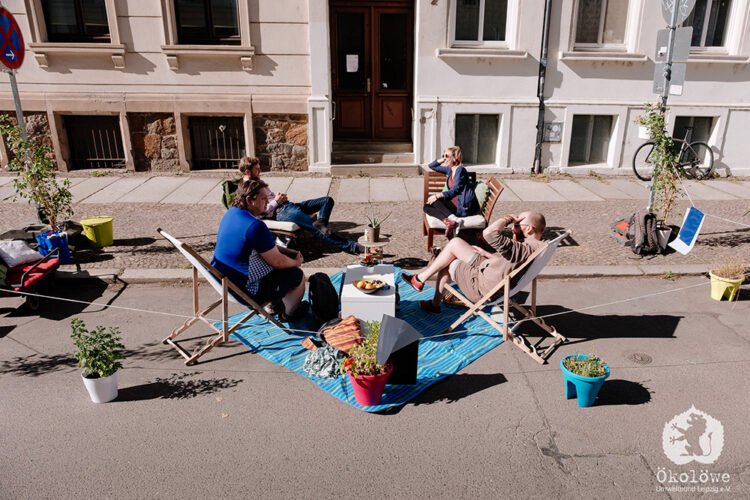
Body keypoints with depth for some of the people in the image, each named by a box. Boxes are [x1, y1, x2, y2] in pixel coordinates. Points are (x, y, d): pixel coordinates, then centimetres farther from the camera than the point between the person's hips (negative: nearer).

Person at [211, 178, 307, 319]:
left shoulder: (231, 213, 2)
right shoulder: (255, 226, -29)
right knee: (298, 276, 7)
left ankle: (275, 302, 38)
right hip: (244, 291, -10)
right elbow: (277, 262, -20)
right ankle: (288, 314, 33)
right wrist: (296, 262, 1)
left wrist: (290, 252, 11)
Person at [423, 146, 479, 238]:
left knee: (435, 201, -21)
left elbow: (455, 191, -16)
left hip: (464, 207, -8)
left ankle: (454, 219, -36)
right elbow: (432, 166, 31)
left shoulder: (460, 170, -7)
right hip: (454, 203, 8)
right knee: (427, 207, -10)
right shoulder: (449, 170, 18)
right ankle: (447, 221, -35)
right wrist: (442, 160, 14)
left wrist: (438, 196, -25)